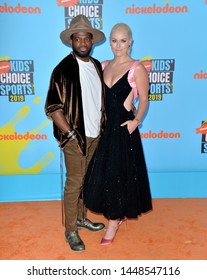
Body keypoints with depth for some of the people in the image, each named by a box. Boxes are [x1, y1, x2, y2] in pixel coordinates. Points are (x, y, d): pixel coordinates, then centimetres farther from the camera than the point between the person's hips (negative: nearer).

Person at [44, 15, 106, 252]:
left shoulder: (97, 66, 8)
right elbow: (53, 108, -15)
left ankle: (81, 218, 37)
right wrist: (71, 135, -16)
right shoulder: (63, 69, -12)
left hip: (94, 136, 6)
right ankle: (71, 230, 20)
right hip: (75, 137, -6)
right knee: (74, 183, 3)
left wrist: (101, 127, 10)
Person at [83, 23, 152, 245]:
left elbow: (144, 99, -5)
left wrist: (136, 120, -19)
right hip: (104, 125, 6)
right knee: (102, 172, 12)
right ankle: (118, 214, 33)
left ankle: (114, 222, 20)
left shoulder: (136, 68, -5)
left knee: (118, 174, 2)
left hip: (123, 126, -6)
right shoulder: (104, 65, 11)